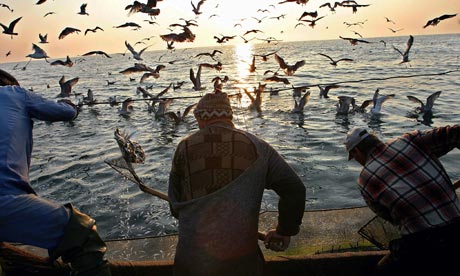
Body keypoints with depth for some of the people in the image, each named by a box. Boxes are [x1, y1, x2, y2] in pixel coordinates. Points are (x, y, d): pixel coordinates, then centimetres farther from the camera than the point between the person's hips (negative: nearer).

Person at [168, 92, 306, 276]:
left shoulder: (184, 148, -3)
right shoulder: (255, 147, -4)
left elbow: (175, 203, 5)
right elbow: (294, 189, -9)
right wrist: (285, 231, 5)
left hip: (193, 259, 1)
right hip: (241, 259, 0)